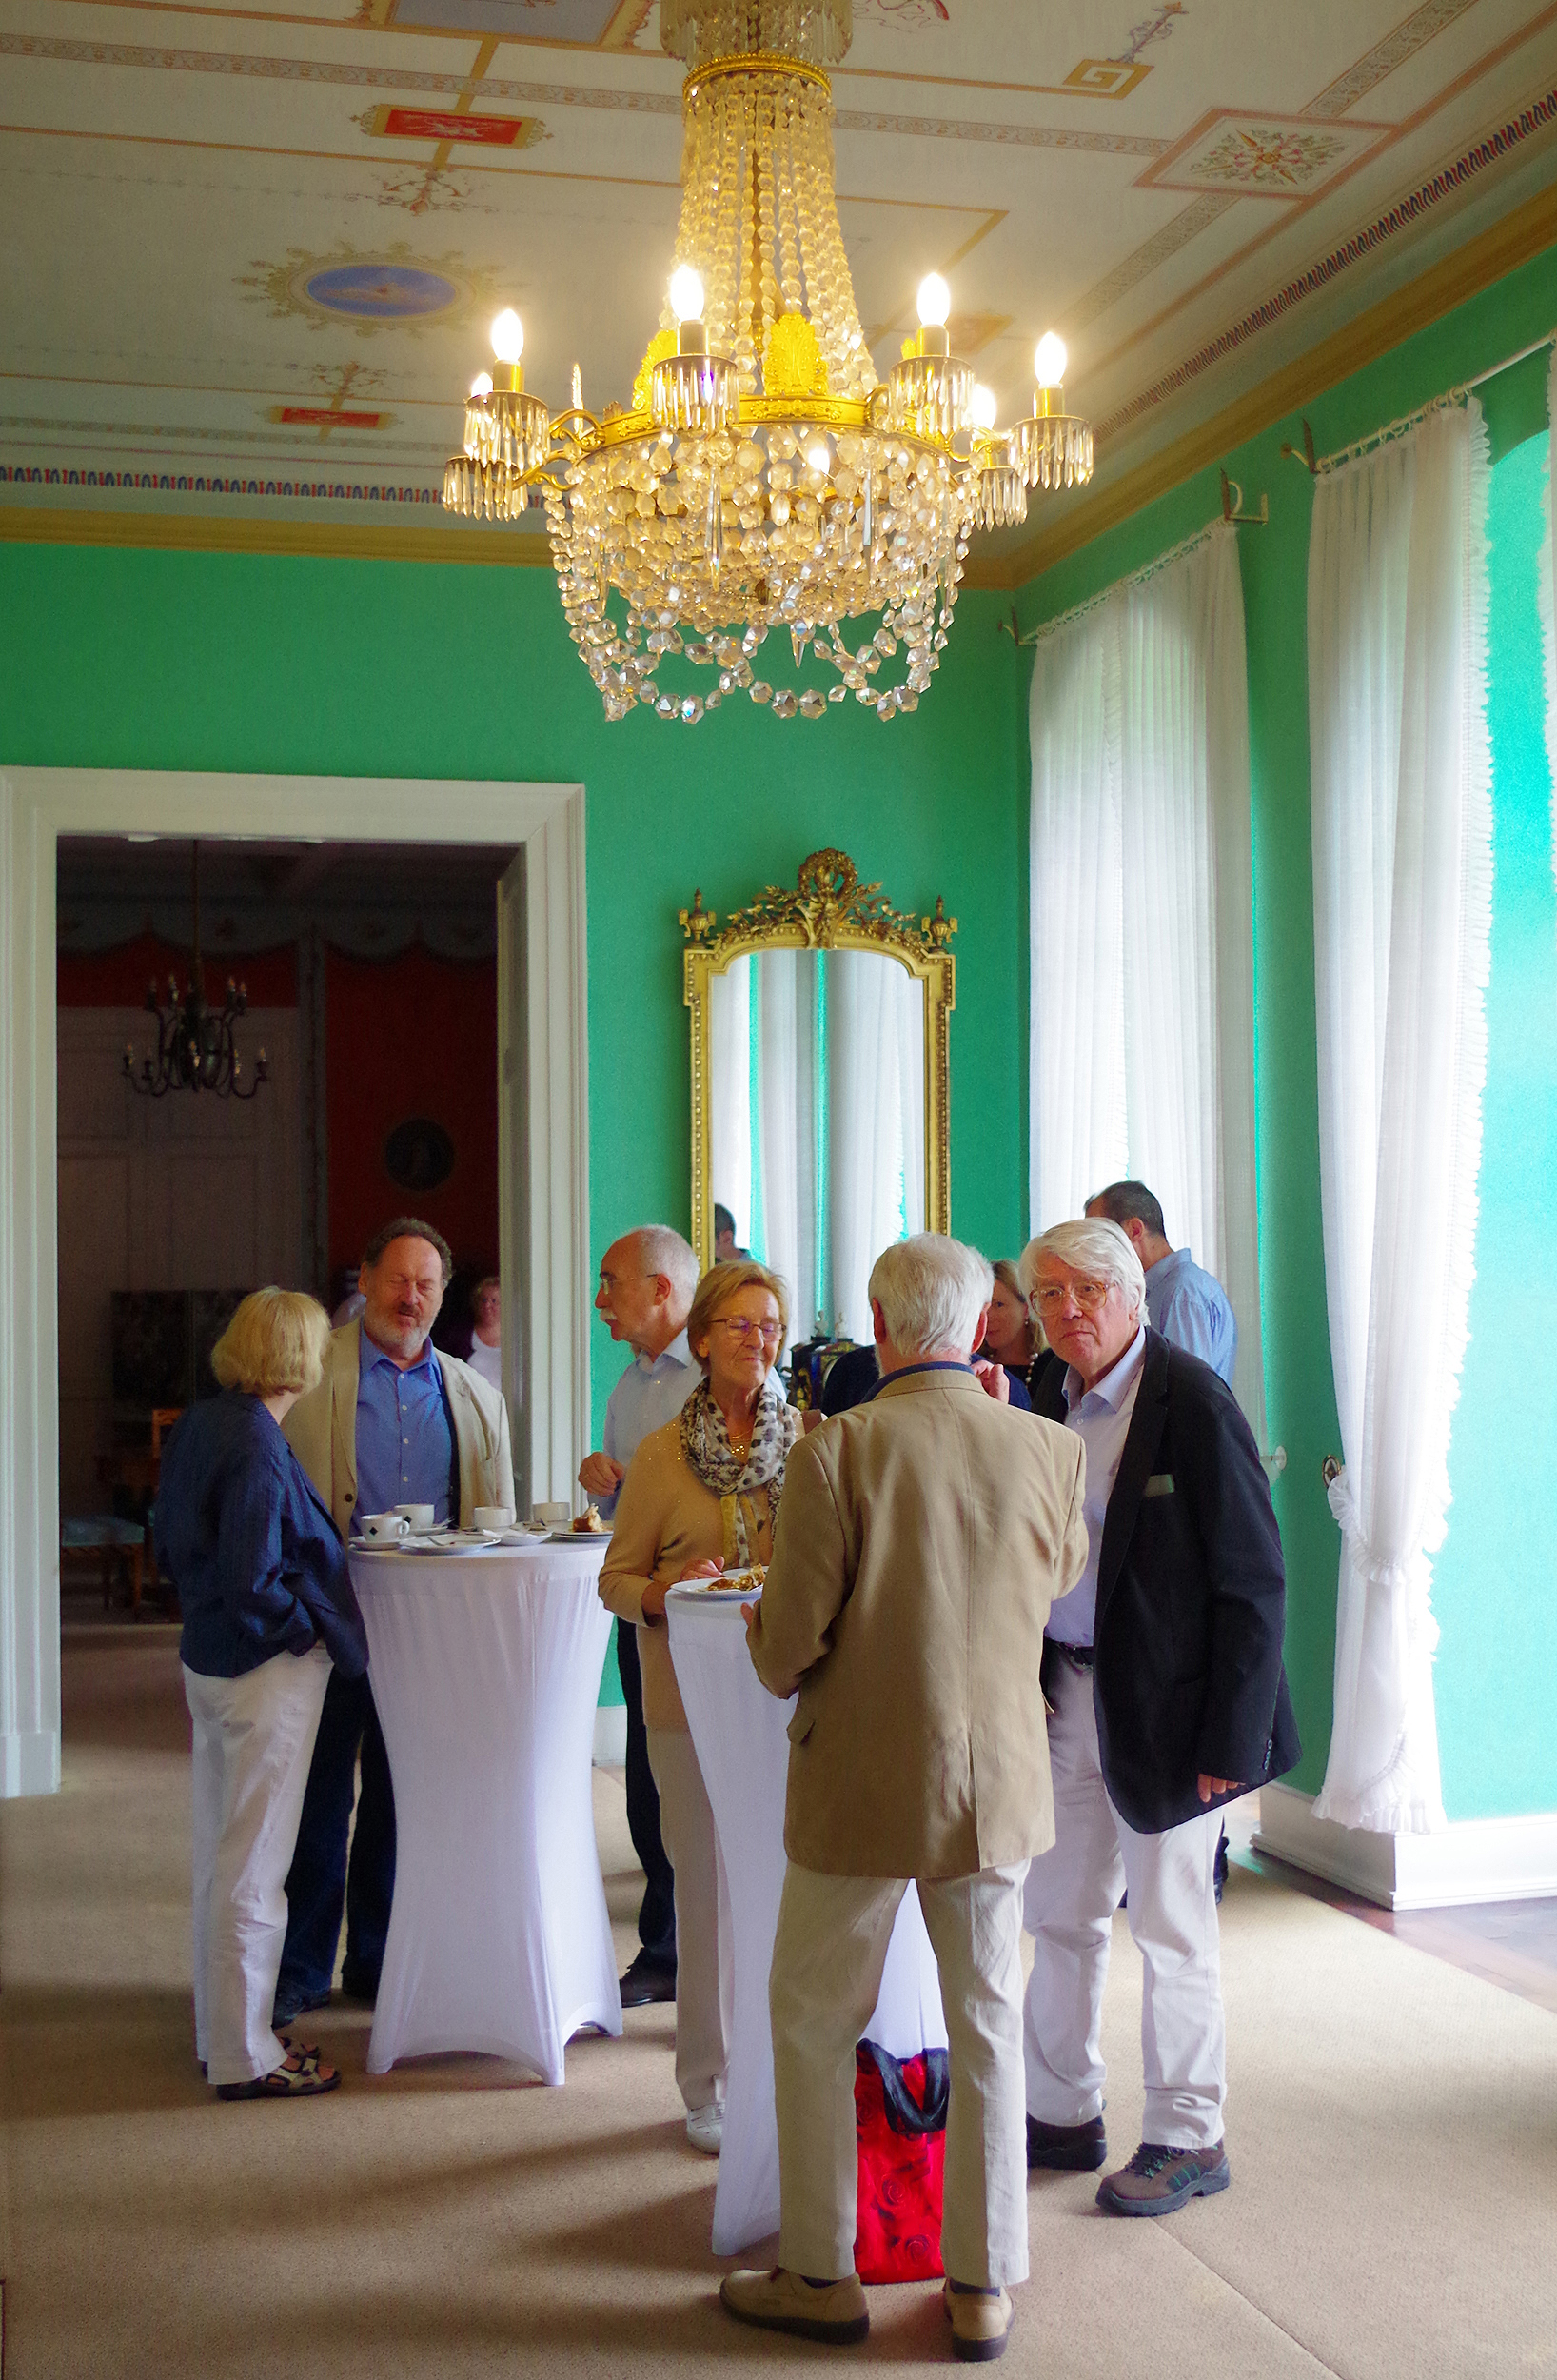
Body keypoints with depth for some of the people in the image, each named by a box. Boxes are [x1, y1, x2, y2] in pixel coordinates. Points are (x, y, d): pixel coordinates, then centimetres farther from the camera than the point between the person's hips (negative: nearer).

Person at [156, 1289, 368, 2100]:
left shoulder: (199, 1424, 3)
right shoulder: (258, 1449, -23)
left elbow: (170, 1540, 12)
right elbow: (253, 1584, -25)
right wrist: (316, 1626, -10)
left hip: (210, 1659, 9)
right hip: (266, 1669, -9)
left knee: (218, 1858, 18)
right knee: (252, 1869, 1)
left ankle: (220, 2033, 31)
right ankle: (244, 2057, 11)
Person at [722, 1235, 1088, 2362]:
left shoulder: (836, 1452, -18)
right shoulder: (1048, 1450, -7)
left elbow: (787, 1648, -16)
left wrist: (766, 1639, 8)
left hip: (863, 1787, -3)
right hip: (998, 1784, 3)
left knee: (812, 2022, 15)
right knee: (988, 2029, 15)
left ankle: (823, 2276, 25)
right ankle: (983, 2289, 23)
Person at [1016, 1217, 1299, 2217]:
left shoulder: (1194, 1402, -16)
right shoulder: (1051, 1398, 5)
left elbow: (1254, 1581, -16)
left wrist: (1230, 1737, -18)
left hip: (1163, 1704, -7)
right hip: (1067, 1694, 7)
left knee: (1172, 1927, 5)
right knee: (1060, 1917, 15)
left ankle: (1190, 2138, 20)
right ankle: (1064, 2116, 30)